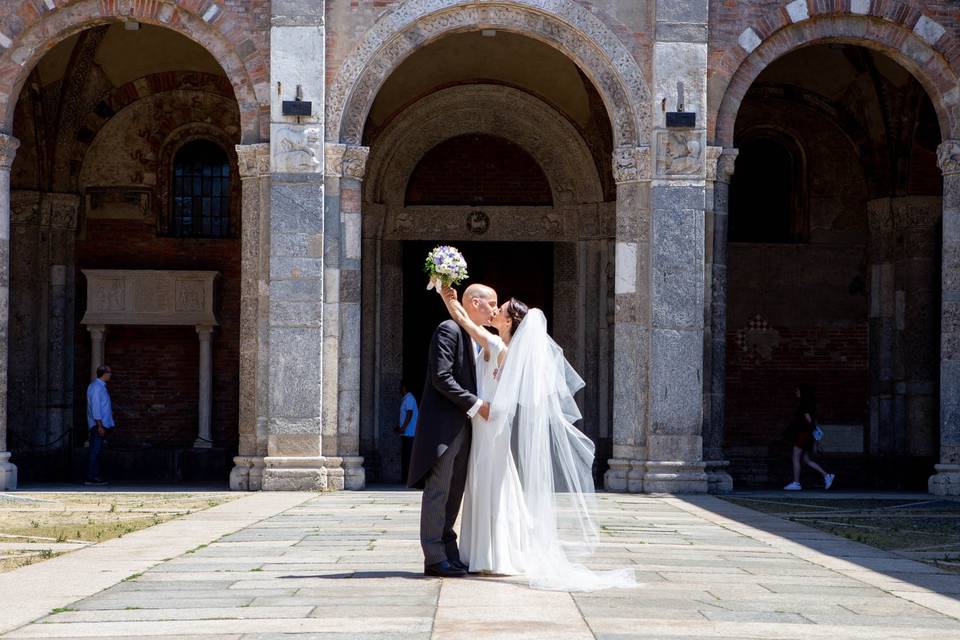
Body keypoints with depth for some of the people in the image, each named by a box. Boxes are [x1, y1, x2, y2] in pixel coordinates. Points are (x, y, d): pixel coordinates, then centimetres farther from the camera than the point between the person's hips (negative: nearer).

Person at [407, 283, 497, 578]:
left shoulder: (476, 338, 20)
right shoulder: (448, 330, -10)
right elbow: (441, 377, -18)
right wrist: (476, 404, -19)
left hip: (462, 426, 9)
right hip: (443, 424, -9)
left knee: (453, 493, 11)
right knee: (437, 492, -6)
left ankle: (448, 552, 16)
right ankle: (435, 559, -4)